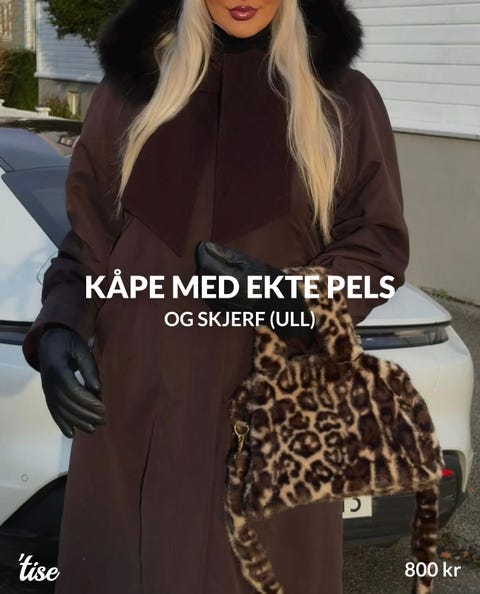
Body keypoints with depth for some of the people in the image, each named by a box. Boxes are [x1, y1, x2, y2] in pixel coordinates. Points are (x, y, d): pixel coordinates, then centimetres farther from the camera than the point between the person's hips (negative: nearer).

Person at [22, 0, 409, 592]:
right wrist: (56, 331, -8)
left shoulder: (344, 100, 4)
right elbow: (87, 238, 10)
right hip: (136, 398, 1)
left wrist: (296, 296, -14)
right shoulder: (130, 89, 7)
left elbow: (378, 244, 5)